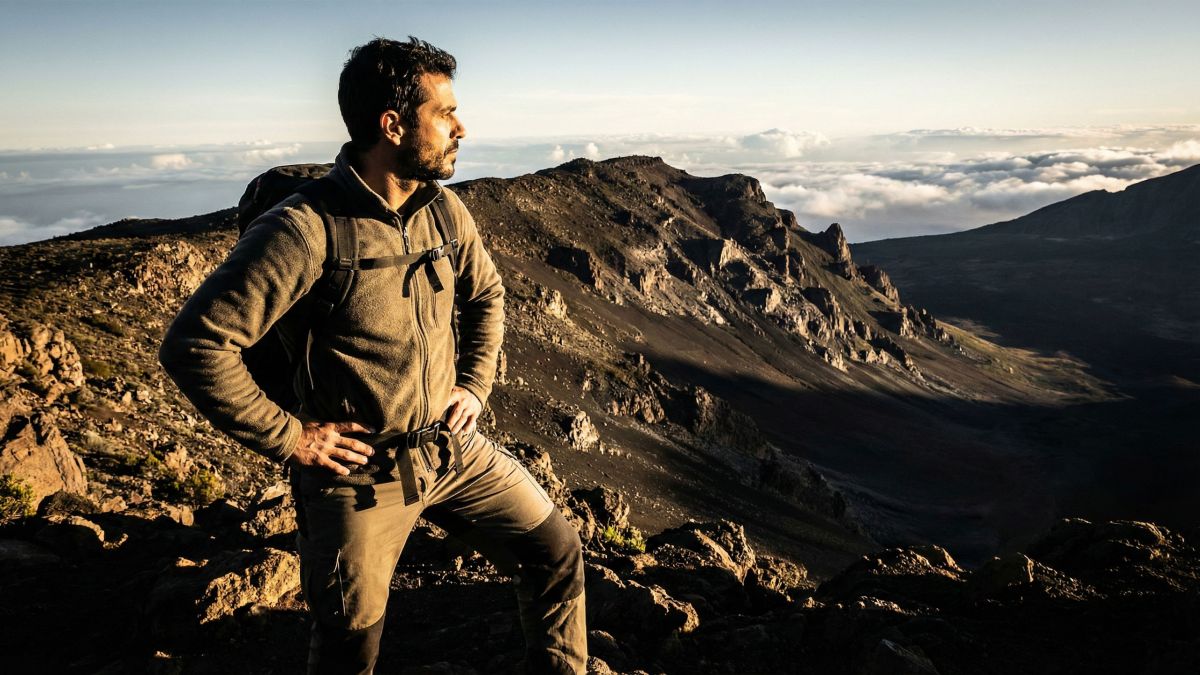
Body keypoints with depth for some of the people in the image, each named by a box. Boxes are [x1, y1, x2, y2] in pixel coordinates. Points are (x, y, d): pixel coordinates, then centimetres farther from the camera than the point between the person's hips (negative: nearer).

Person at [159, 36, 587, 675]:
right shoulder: (305, 229, -24)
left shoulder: (444, 209, -3)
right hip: (358, 471, -5)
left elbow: (485, 294, 17)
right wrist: (287, 438, -19)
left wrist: (475, 385, 7)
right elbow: (192, 345, -25)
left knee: (556, 552, 9)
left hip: (452, 447, 6)